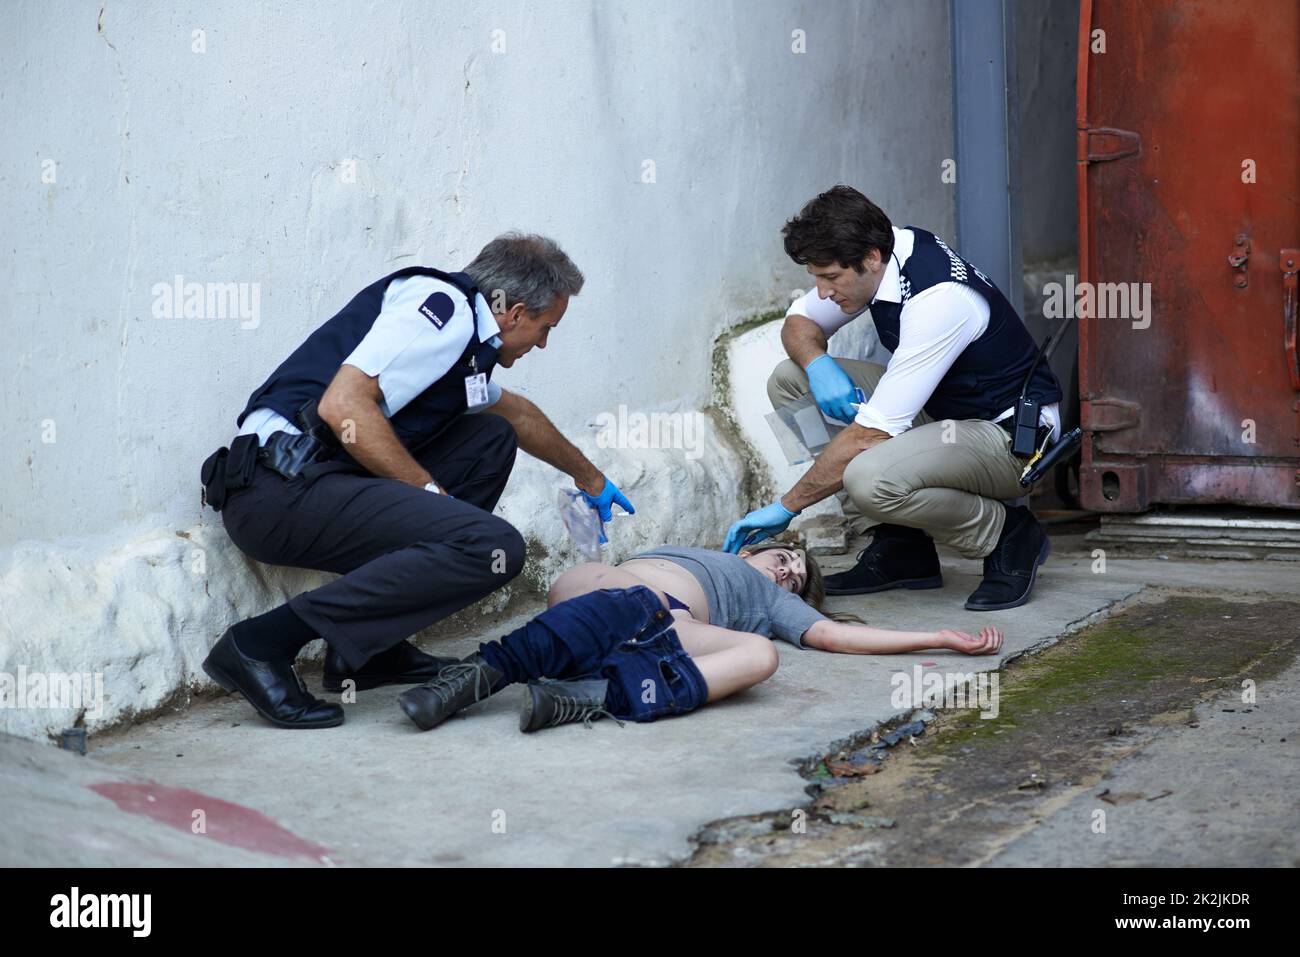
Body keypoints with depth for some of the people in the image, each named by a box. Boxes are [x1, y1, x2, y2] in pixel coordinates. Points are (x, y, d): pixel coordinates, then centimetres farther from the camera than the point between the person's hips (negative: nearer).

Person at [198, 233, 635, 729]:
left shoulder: (466, 335, 24)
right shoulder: (442, 304, -8)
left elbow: (516, 413, 46)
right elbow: (342, 407, -19)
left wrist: (589, 477, 58)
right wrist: (429, 491, -10)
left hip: (320, 477, 10)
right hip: (284, 488, -10)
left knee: (491, 438, 19)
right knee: (493, 548, -20)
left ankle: (372, 648, 13)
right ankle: (265, 642, -16)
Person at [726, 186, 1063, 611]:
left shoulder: (938, 300, -31)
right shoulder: (876, 255, -5)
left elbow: (871, 434, -30)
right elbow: (799, 322, 11)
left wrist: (785, 507, -23)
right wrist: (818, 364, -13)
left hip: (1013, 436, -9)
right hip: (940, 411, 9)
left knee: (869, 478, -36)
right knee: (789, 380, -2)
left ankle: (1007, 535, -7)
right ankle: (897, 546, 0)